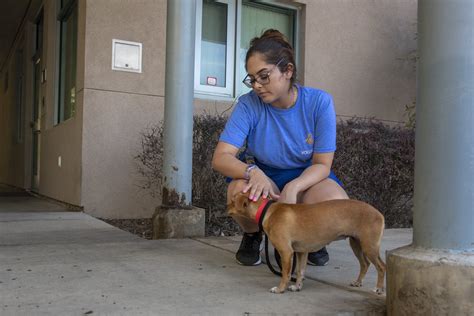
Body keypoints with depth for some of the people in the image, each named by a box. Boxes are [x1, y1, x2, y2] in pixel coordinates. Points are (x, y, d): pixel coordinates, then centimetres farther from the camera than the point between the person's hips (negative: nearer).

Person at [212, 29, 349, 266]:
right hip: (264, 176, 0)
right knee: (241, 189, -35)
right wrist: (253, 172, -43)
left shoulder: (319, 102, -15)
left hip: (306, 177, 0)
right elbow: (221, 158, -22)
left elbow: (322, 164, -14)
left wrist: (293, 187, -34)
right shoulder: (248, 104, -16)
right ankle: (252, 237, 2)